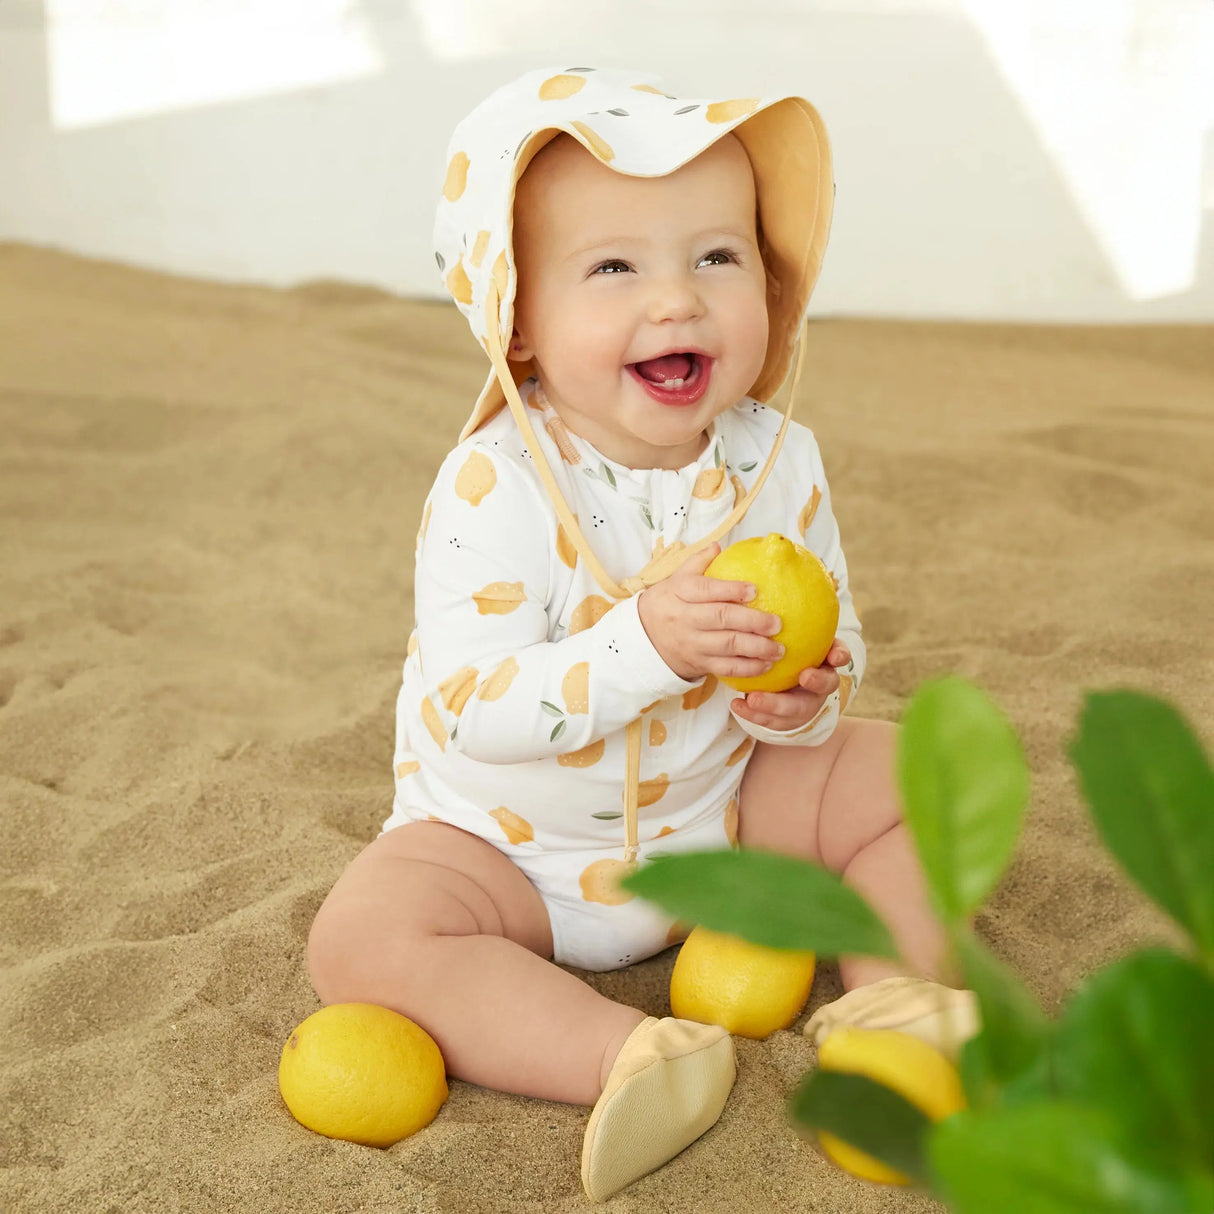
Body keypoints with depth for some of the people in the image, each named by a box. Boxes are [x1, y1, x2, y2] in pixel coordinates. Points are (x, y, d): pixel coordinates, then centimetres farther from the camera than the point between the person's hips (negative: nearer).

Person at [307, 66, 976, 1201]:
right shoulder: (495, 489, -26)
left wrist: (809, 698, -25)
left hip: (719, 808, 4)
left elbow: (833, 635, 0)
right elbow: (475, 712, -31)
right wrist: (644, 645, -45)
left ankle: (892, 991, -3)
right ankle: (625, 1055, -31)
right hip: (511, 843, -3)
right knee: (364, 936, -28)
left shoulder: (777, 459, -10)